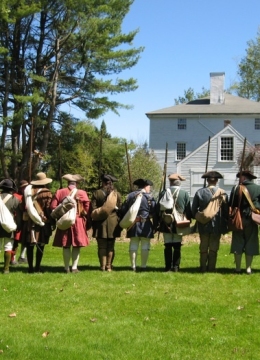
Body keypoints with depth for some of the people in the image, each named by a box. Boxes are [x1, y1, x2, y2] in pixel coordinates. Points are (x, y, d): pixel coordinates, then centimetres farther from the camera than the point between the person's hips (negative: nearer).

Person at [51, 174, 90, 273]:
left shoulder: (59, 192, 0)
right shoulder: (82, 193, -3)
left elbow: (53, 207, -3)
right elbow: (87, 208, -6)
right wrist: (83, 216, 10)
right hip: (78, 222, -1)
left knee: (66, 246, 7)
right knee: (76, 246, 6)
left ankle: (66, 268, 9)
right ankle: (74, 267, 5)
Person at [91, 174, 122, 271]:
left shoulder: (96, 193, -3)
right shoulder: (117, 194, 4)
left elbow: (93, 210, -4)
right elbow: (120, 209, 6)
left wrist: (92, 222, 3)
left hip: (101, 222, -2)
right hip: (113, 223, 2)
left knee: (102, 246, 3)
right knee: (111, 246, 8)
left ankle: (103, 266, 2)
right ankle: (109, 266, 9)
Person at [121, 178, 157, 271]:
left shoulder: (130, 196, 6)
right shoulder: (149, 197, -4)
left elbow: (123, 210, 5)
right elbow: (154, 213, -6)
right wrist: (154, 226, 0)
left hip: (133, 224, 3)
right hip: (145, 225, -3)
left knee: (133, 245, 8)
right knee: (145, 246, 4)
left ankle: (133, 266, 8)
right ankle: (143, 266, 5)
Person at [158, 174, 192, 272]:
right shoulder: (185, 194, -2)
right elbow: (188, 210, 2)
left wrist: (157, 223, 7)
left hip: (166, 224, 0)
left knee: (168, 246, 6)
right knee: (177, 246, 4)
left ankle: (168, 267, 7)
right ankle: (176, 266, 3)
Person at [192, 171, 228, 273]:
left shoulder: (200, 192, -5)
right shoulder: (222, 193, -7)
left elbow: (193, 209, 1)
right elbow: (226, 210, -2)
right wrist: (226, 223, 9)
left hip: (203, 225, 1)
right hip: (217, 225, -1)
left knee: (203, 247, 11)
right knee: (214, 248, 8)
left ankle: (203, 267, 16)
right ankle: (211, 267, 10)